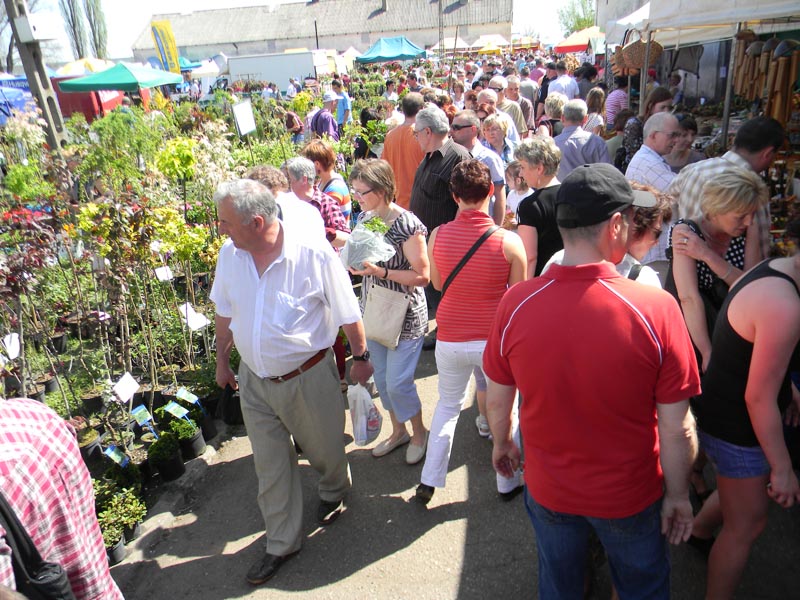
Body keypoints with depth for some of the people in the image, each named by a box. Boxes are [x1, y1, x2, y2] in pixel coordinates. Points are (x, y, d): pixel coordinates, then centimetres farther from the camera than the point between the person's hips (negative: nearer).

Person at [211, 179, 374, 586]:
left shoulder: (314, 254, -22)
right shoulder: (229, 255, -8)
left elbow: (348, 313, -11)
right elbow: (224, 313, 8)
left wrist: (360, 357, -2)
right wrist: (222, 361, 16)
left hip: (308, 377, -3)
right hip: (254, 379, 4)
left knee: (324, 449, 20)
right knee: (269, 466, 14)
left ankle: (334, 491, 55)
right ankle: (282, 543, 36)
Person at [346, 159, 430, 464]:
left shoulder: (407, 225, -21)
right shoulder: (365, 218, 2)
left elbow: (422, 276, -20)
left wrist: (379, 271, -28)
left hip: (405, 316, -7)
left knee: (398, 381, 0)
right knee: (381, 378, 17)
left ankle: (419, 432, 27)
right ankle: (398, 431, 38)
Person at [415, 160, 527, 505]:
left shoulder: (438, 236, -8)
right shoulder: (509, 241, -15)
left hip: (450, 340, 2)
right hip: (494, 339, -2)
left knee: (448, 405, 23)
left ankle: (429, 481, 30)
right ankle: (508, 482, 36)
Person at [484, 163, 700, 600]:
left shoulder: (515, 303, -22)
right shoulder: (656, 309, -27)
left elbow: (498, 401, -7)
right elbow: (677, 429, -18)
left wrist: (501, 443, 13)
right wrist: (678, 495, 1)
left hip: (548, 488, 2)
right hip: (630, 496, -1)